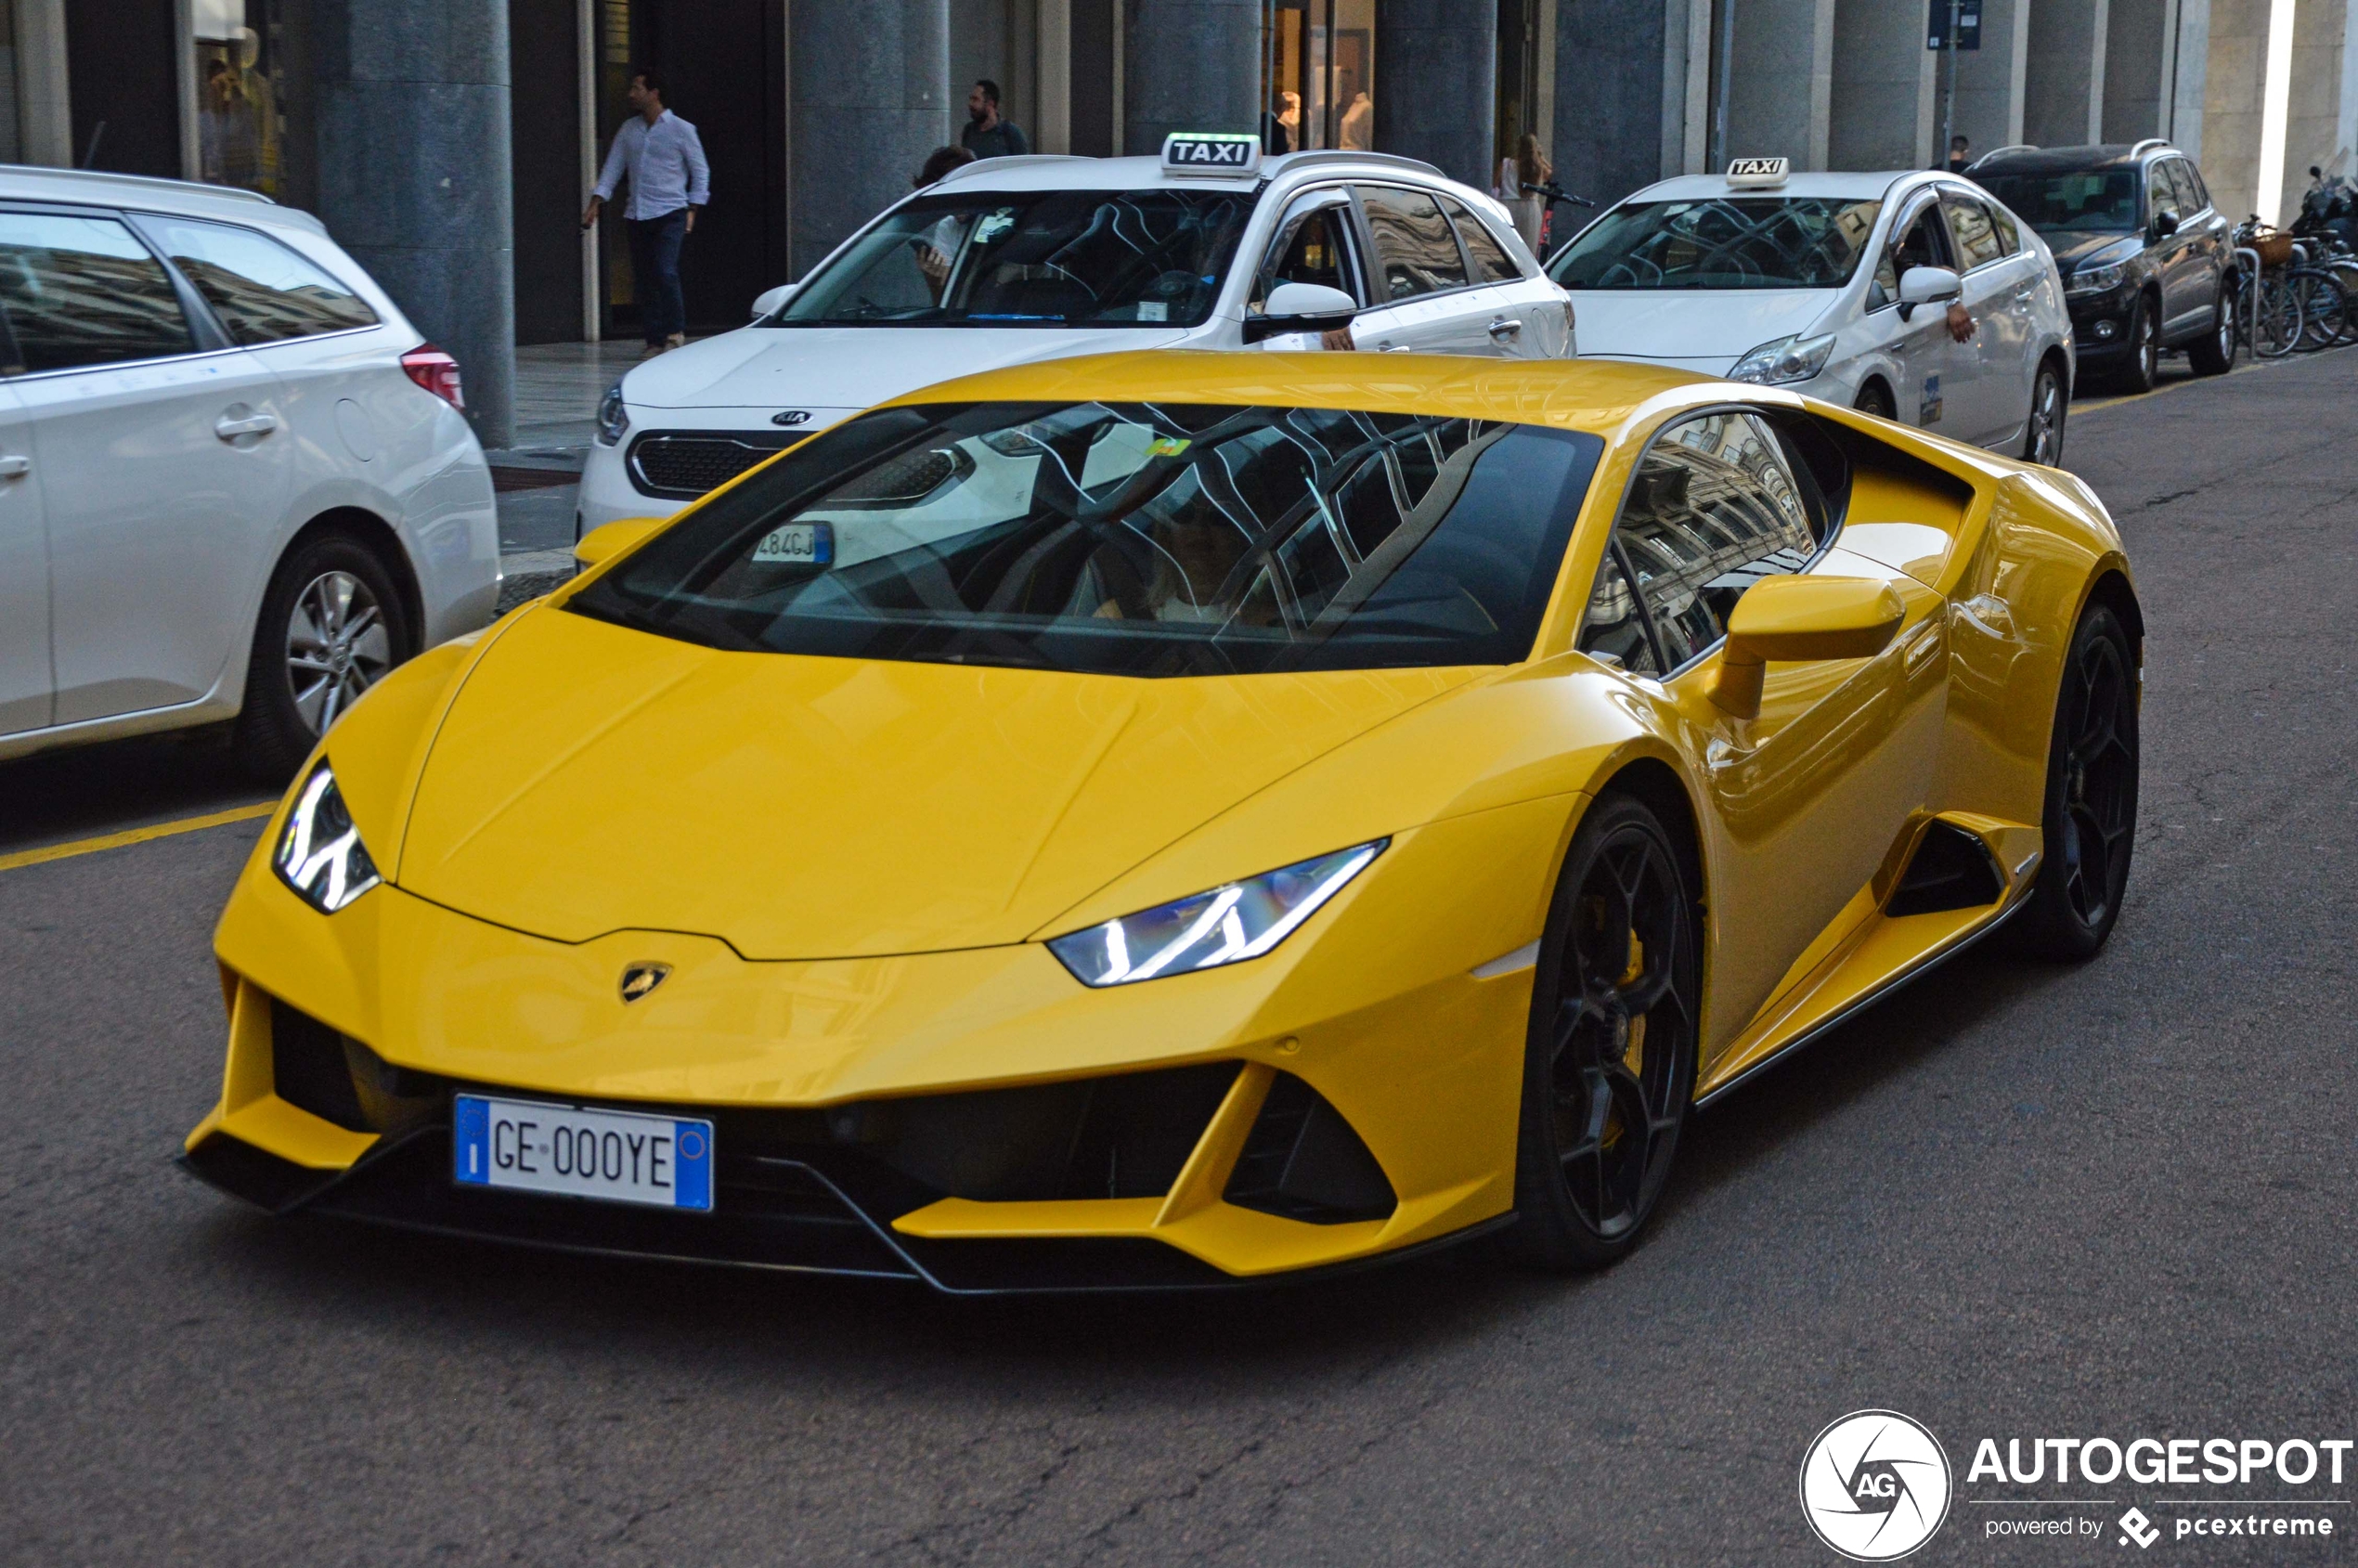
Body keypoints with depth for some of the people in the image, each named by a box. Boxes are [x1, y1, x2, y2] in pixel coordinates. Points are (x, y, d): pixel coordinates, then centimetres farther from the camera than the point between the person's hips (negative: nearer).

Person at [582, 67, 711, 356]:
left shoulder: (680, 129, 0)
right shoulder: (629, 130, 12)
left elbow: (700, 170, 4)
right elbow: (613, 167, 12)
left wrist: (693, 209, -3)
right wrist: (596, 202, 2)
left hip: (670, 213, -5)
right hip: (638, 215, 5)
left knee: (665, 272, -19)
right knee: (644, 277, 2)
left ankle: (675, 331, -5)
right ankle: (655, 340, 7)